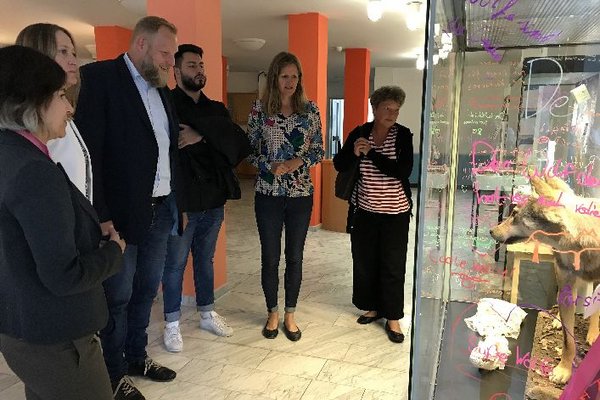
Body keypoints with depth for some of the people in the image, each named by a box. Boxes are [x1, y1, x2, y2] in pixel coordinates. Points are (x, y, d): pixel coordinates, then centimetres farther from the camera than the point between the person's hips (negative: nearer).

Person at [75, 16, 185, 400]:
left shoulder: (162, 89, 13)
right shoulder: (98, 77, -10)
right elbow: (89, 151, -16)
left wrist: (180, 201, 12)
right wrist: (100, 217, -19)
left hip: (160, 210, 7)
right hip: (121, 213, -7)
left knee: (146, 290, 18)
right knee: (117, 296, 8)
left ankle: (137, 356, 37)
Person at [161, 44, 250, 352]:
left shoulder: (216, 109, 11)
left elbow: (241, 145, -5)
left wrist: (201, 138, -16)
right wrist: (213, 141, -16)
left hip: (213, 199, 6)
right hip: (180, 200, -5)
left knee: (206, 260, 19)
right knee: (175, 265, 8)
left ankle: (207, 314, 35)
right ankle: (172, 324, 24)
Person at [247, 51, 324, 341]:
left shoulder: (310, 109, 2)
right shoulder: (260, 108, -1)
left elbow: (318, 151, 5)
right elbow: (249, 149, 1)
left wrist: (299, 162, -14)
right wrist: (270, 166, -16)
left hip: (301, 194, 1)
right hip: (268, 193, -1)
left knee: (295, 257, 10)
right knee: (270, 257, 8)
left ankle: (290, 314, 28)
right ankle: (272, 313, 28)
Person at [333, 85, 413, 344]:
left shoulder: (403, 135, -6)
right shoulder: (359, 133, 0)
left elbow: (404, 171, -18)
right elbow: (339, 165, -1)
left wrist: (371, 153, -21)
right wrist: (353, 152, -21)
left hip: (394, 212, -2)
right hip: (364, 210, 3)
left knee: (393, 265, 2)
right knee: (364, 261, 10)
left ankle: (393, 318, 16)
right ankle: (372, 307, 30)